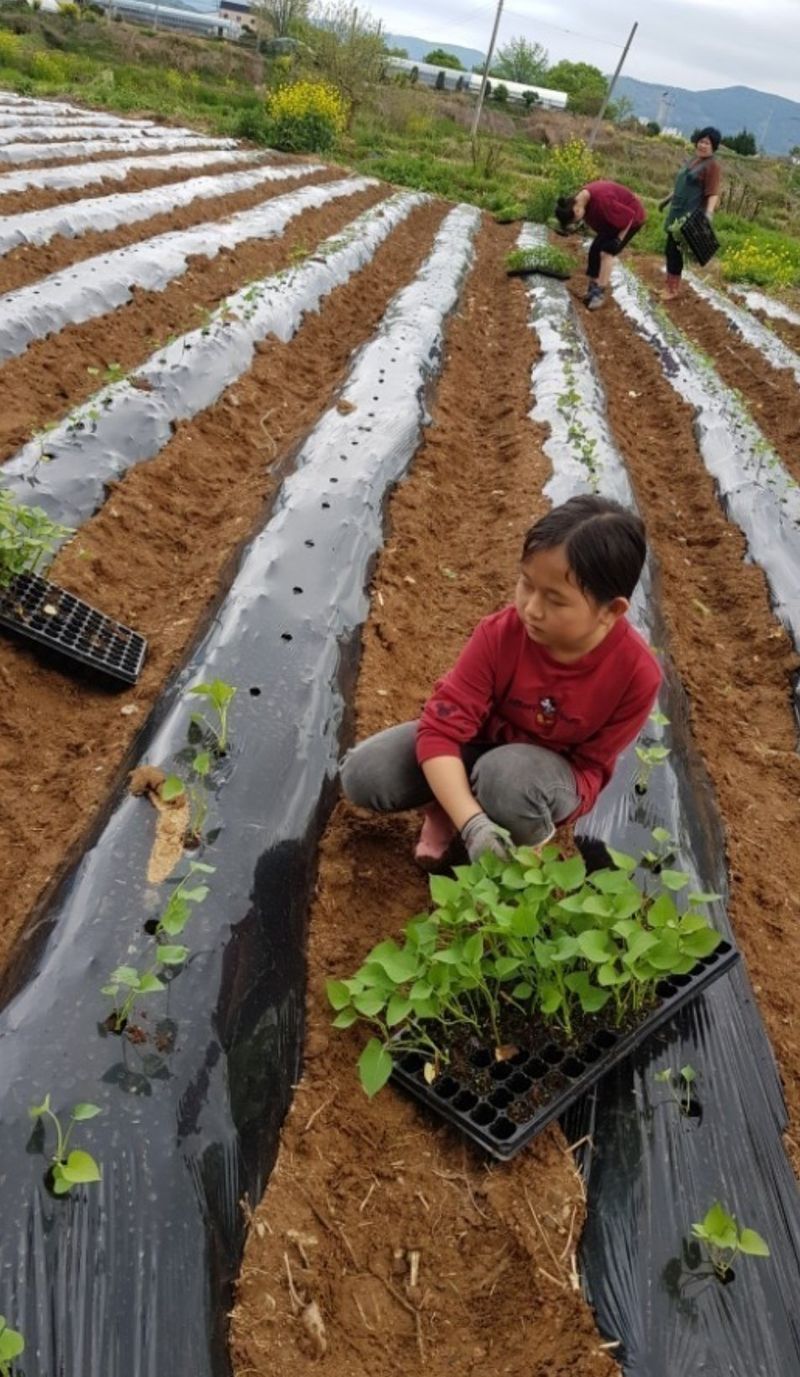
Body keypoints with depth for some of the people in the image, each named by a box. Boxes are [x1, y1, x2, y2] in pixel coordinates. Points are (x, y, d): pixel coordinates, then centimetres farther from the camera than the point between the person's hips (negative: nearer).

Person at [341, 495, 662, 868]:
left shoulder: (637, 673, -25)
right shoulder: (499, 634, -25)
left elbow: (591, 766, -13)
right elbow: (441, 729, -27)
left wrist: (535, 821, -29)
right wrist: (472, 822, -41)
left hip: (550, 771, -1)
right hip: (481, 742, 2)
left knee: (510, 776, -40)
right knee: (362, 774, -20)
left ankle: (520, 859, -7)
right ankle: (444, 808, 8)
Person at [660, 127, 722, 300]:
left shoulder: (712, 166, -12)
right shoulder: (694, 160, 15)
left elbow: (713, 194, -20)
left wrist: (708, 213, -35)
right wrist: (668, 199, 34)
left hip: (690, 215, -9)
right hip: (677, 211, 9)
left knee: (675, 249, -8)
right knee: (670, 248, 11)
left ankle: (674, 288, 1)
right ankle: (669, 284, 22)